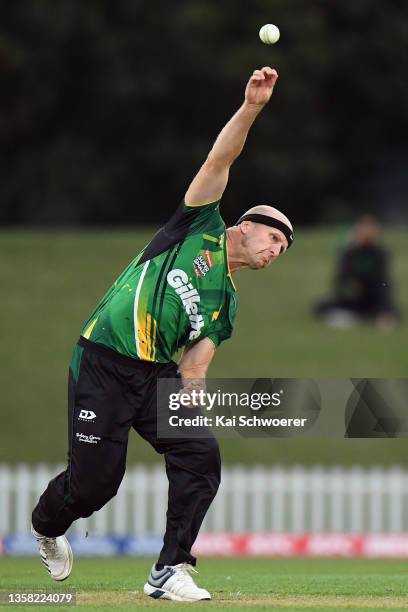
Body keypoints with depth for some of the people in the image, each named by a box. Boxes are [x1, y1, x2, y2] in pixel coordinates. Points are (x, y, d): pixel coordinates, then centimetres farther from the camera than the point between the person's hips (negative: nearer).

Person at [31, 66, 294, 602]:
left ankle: (170, 572, -7)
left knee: (202, 457, -16)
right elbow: (219, 161, -6)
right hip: (103, 363, -6)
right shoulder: (201, 230, 5)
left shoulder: (226, 305, 18)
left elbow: (193, 366, 7)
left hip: (158, 376, 6)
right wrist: (251, 107, -19)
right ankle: (46, 526, 29)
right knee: (93, 483, -6)